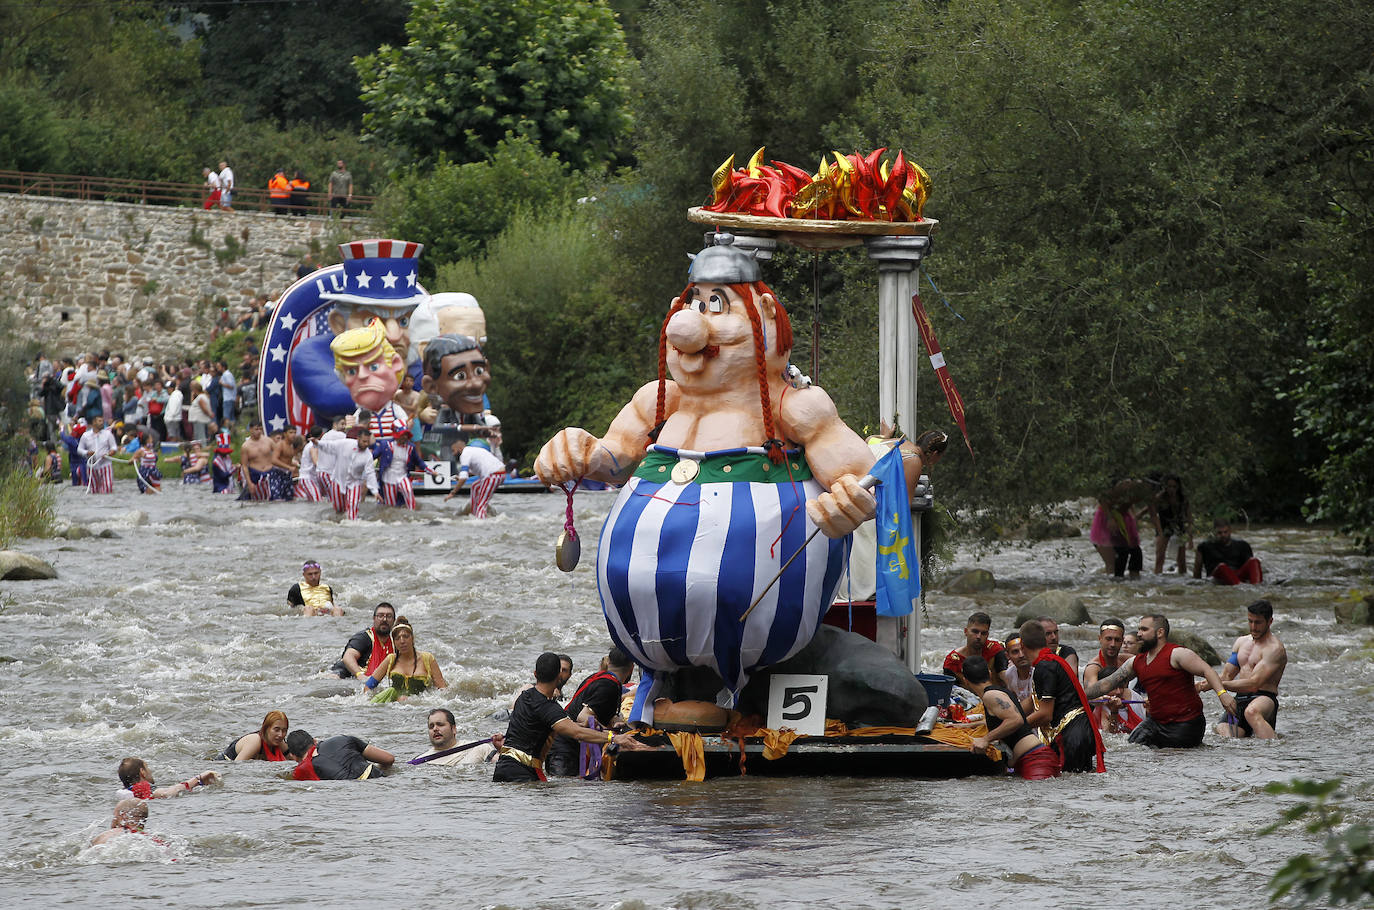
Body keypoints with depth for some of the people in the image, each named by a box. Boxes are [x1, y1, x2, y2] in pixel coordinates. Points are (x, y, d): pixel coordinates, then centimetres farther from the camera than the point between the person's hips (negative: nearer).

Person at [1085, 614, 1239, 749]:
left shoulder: (1177, 655, -11)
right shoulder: (1136, 662, 11)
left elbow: (1207, 671, -20)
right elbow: (1106, 685, 16)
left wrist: (1222, 693, -36)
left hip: (1185, 724, -7)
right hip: (1156, 721, 7)